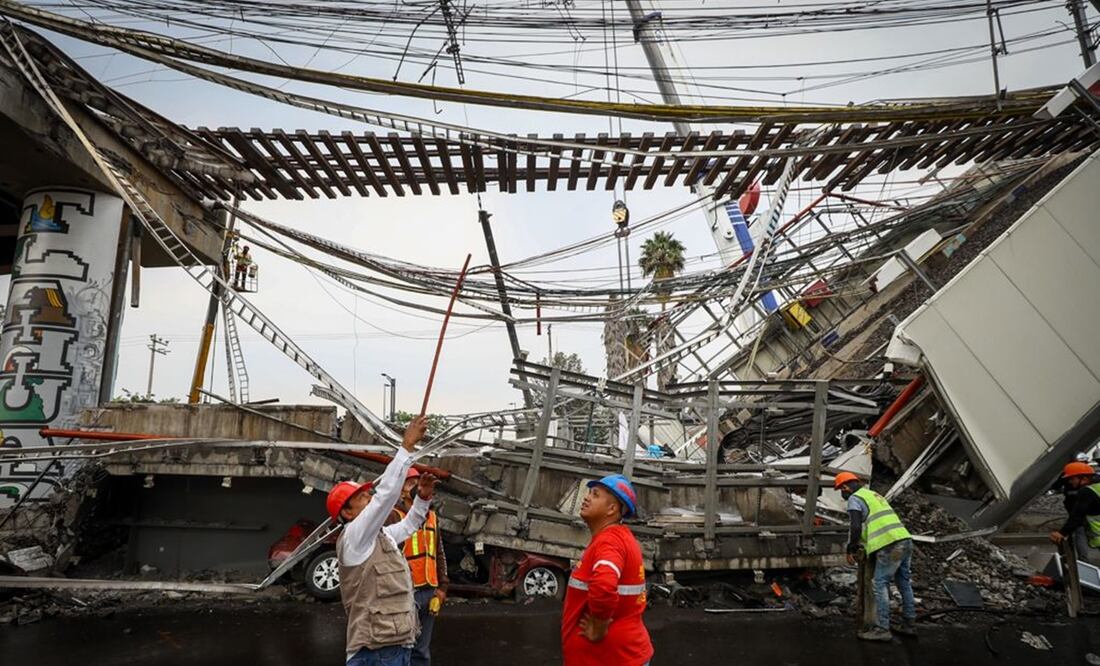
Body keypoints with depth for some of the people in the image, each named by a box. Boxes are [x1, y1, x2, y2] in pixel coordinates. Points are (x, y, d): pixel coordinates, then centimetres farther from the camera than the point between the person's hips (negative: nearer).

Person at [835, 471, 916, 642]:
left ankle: (881, 629, -2)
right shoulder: (873, 494, 25)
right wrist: (862, 545, 32)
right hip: (905, 540, 9)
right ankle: (909, 625, 26)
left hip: (890, 546, -9)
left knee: (880, 585, -4)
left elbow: (856, 527, -13)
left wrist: (851, 549, -1)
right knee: (904, 583, 17)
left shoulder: (854, 499, -2)